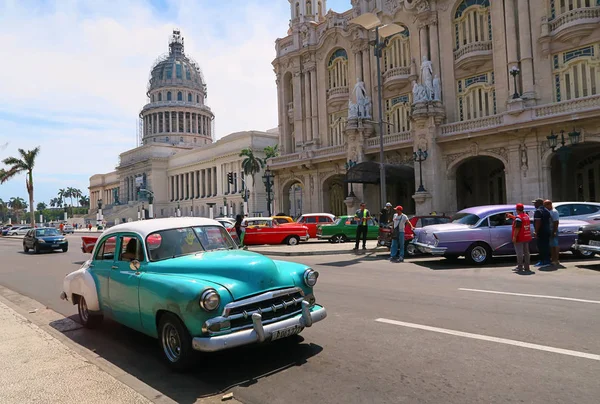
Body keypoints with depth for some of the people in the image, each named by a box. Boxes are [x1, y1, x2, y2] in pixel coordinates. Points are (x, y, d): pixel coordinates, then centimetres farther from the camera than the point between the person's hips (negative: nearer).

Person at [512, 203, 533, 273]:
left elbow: (517, 228, -23)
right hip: (527, 237, 8)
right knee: (526, 252, 13)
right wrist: (512, 217, 34)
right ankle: (526, 267, 17)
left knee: (519, 253, -4)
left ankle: (520, 268, -2)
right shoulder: (527, 216, 10)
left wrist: (514, 236, -21)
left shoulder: (518, 217, -17)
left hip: (519, 238, -8)